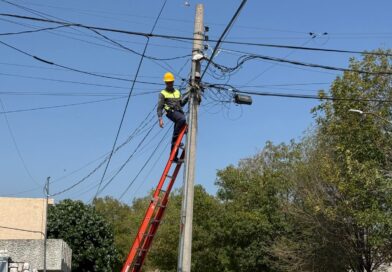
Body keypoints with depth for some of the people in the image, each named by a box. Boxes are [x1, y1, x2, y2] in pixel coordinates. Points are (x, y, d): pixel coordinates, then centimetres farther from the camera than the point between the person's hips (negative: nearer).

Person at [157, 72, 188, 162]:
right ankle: (175, 139, -27)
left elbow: (182, 103, 16)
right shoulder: (163, 93, 10)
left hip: (179, 112, 6)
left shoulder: (177, 92, 26)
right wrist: (160, 118, -10)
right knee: (182, 119, -35)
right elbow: (159, 107, 2)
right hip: (171, 112, -6)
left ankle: (174, 156, 3)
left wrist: (187, 97, -2)